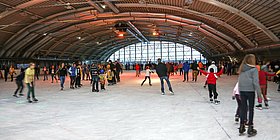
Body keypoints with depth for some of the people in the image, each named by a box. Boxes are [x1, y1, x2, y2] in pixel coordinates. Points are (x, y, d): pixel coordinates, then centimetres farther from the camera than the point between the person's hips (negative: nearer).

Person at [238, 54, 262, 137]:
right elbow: (255, 82, -12)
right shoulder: (254, 69, -9)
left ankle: (241, 127, 18)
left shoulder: (242, 69, 8)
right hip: (250, 91, -5)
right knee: (251, 109, 4)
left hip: (242, 90, 5)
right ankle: (250, 129, 9)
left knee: (243, 108, 11)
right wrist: (259, 93, -7)